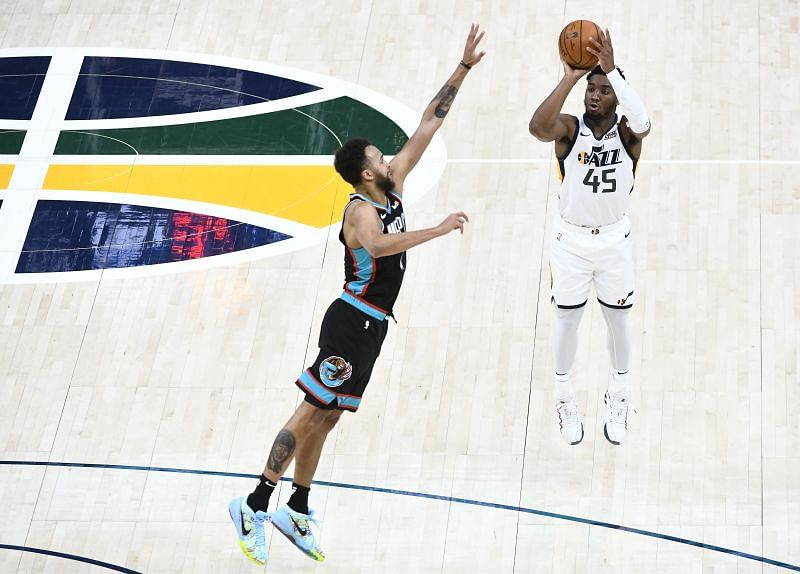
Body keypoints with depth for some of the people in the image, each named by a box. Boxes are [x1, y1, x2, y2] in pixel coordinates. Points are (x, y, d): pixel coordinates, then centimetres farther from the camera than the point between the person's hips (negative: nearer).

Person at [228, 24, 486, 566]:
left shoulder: (393, 187, 7)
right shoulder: (362, 210, -18)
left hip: (370, 326, 9)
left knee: (325, 418, 13)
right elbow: (378, 246, -43)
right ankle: (255, 507, -6)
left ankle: (297, 511, 20)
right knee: (312, 412, -8)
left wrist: (464, 68, 6)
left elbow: (428, 124, 9)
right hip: (352, 323, -9)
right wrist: (439, 229, -43)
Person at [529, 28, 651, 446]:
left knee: (618, 319, 14)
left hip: (615, 239, 1)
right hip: (571, 238, -1)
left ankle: (619, 397, 35)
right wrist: (569, 78, -43)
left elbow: (642, 121, -39)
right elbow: (537, 127, -38)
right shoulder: (569, 129, -14)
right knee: (567, 319, 13)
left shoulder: (627, 132, -13)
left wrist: (612, 69, -47)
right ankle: (564, 397, 33)